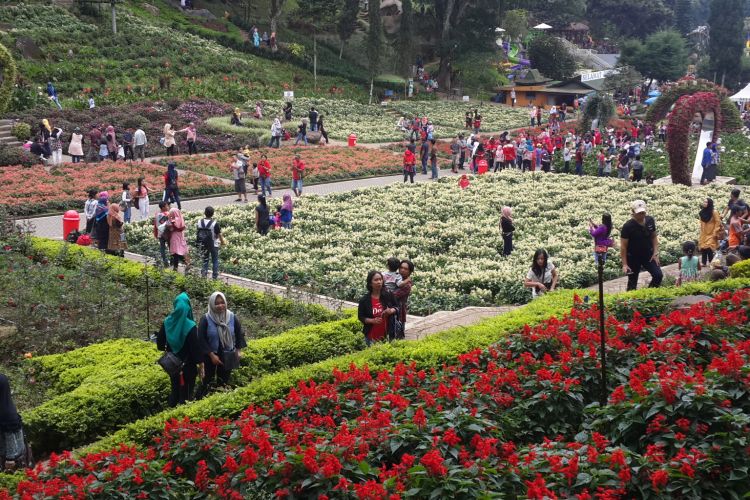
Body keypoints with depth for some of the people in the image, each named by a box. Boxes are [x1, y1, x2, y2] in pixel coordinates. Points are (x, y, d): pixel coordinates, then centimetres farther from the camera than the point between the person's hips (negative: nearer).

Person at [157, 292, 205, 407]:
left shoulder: (167, 322, -5)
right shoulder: (190, 326, -20)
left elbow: (160, 342, 6)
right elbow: (196, 347, -17)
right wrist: (200, 363, -7)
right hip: (187, 366, -5)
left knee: (175, 390, 20)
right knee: (186, 393, 4)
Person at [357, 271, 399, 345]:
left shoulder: (388, 295, -2)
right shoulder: (364, 300, -6)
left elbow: (397, 307, 10)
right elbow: (361, 317, 0)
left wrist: (392, 310, -14)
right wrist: (372, 321, -18)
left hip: (386, 335, 1)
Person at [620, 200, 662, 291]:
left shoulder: (650, 220, -4)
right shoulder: (627, 226, -20)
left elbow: (654, 236, 9)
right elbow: (623, 246, -16)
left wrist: (655, 253, -1)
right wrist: (624, 264, -19)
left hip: (648, 255, 4)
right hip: (633, 258, -4)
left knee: (658, 275, -8)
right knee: (632, 283, 5)